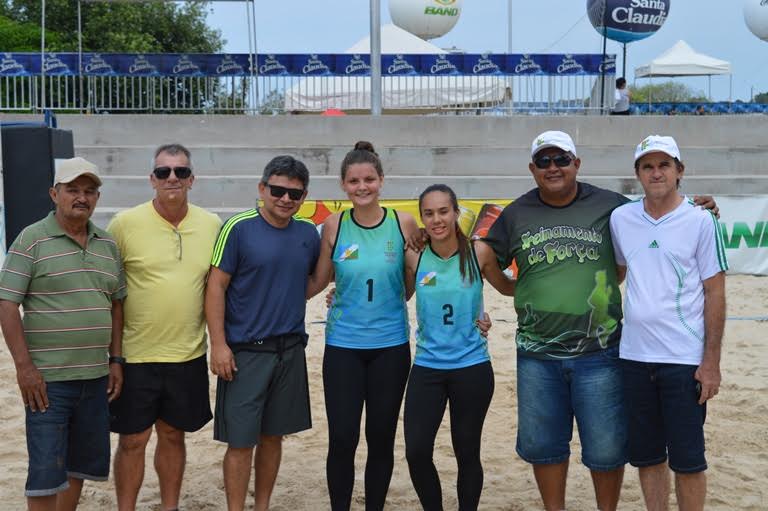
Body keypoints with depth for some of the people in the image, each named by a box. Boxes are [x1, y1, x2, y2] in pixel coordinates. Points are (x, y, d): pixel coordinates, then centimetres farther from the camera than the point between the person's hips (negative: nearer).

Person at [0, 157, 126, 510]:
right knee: (46, 471, -2)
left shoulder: (108, 244, 10)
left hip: (96, 376, 6)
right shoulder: (32, 239, -6)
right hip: (47, 378, -5)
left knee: (78, 466, 14)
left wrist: (116, 360, 10)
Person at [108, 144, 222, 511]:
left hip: (189, 355, 3)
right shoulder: (124, 224, -9)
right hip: (136, 355, -3)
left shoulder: (211, 225, 1)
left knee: (173, 435, 16)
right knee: (132, 440, 6)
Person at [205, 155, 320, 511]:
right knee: (241, 441, -1)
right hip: (245, 351, -4)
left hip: (290, 349, 5)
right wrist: (218, 344, -13)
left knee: (273, 436, 13)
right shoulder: (238, 228, -9)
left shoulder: (308, 233, 5)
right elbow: (216, 287, -9)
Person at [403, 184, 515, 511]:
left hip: (472, 368, -1)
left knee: (467, 453, 10)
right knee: (416, 451, -3)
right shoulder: (414, 258, -4)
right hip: (426, 368, 1)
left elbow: (509, 288, 10)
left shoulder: (478, 254, -7)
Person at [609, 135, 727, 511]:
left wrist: (711, 362, -8)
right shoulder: (620, 219, 5)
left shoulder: (700, 221, -4)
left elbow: (715, 293, -4)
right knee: (646, 456, 13)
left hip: (684, 359, -4)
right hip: (634, 357, 4)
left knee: (687, 459, 3)